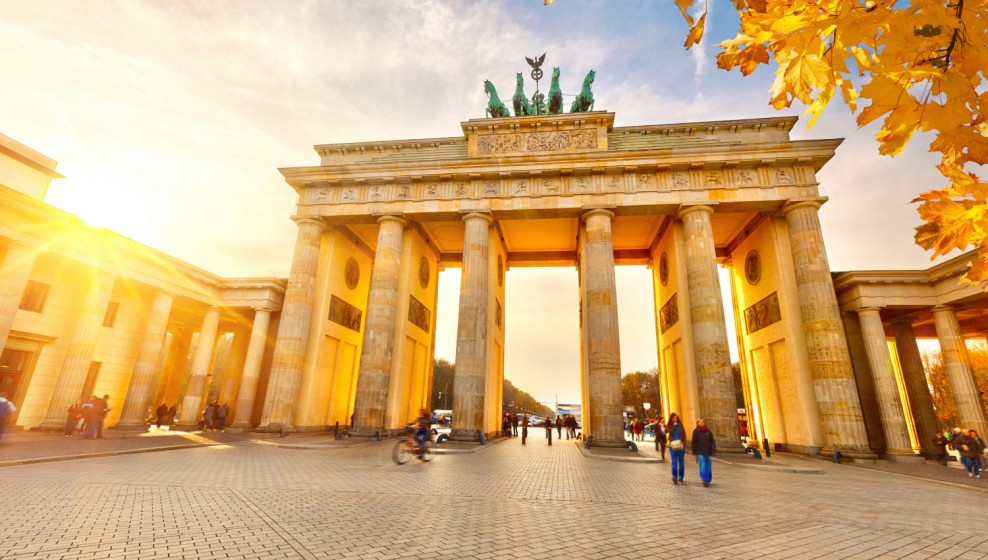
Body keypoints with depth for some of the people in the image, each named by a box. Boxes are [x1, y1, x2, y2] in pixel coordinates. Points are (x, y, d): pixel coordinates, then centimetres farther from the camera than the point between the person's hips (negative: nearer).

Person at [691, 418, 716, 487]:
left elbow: (712, 442, 5)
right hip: (700, 452, -3)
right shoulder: (696, 431, -2)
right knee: (703, 466, -12)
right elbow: (693, 442, 0)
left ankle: (708, 480, 24)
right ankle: (705, 480, -10)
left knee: (708, 467, 10)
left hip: (708, 452, 3)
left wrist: (713, 451, -3)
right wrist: (694, 452, -2)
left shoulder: (708, 432, 4)